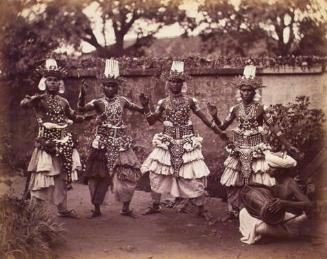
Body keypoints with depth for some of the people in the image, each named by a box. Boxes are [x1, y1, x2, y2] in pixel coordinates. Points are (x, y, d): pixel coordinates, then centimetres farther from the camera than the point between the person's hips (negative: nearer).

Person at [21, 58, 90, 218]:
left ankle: (62, 208, 21)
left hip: (64, 141, 6)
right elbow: (23, 103, -22)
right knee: (43, 175, -7)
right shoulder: (39, 100, -4)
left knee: (63, 176, 11)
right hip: (47, 141, -6)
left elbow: (73, 117, 23)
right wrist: (34, 99, -38)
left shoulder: (63, 101, 12)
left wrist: (85, 118, 7)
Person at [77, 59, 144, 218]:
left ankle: (126, 208, 14)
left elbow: (139, 110, 19)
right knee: (99, 175, 2)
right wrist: (82, 95, -38)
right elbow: (82, 108, -23)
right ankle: (96, 209, 15)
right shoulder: (98, 102, -5)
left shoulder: (122, 101, 5)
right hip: (103, 143, -2)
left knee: (129, 174, 0)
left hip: (121, 143, 3)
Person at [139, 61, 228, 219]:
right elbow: (151, 121, 5)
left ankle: (201, 209, 9)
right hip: (167, 143, 2)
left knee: (195, 176, -3)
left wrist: (218, 131, 9)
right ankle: (155, 206, 19)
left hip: (187, 143, -1)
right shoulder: (163, 103, 2)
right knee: (156, 173, 1)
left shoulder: (189, 101, -1)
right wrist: (145, 107, -8)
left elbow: (203, 117, 7)